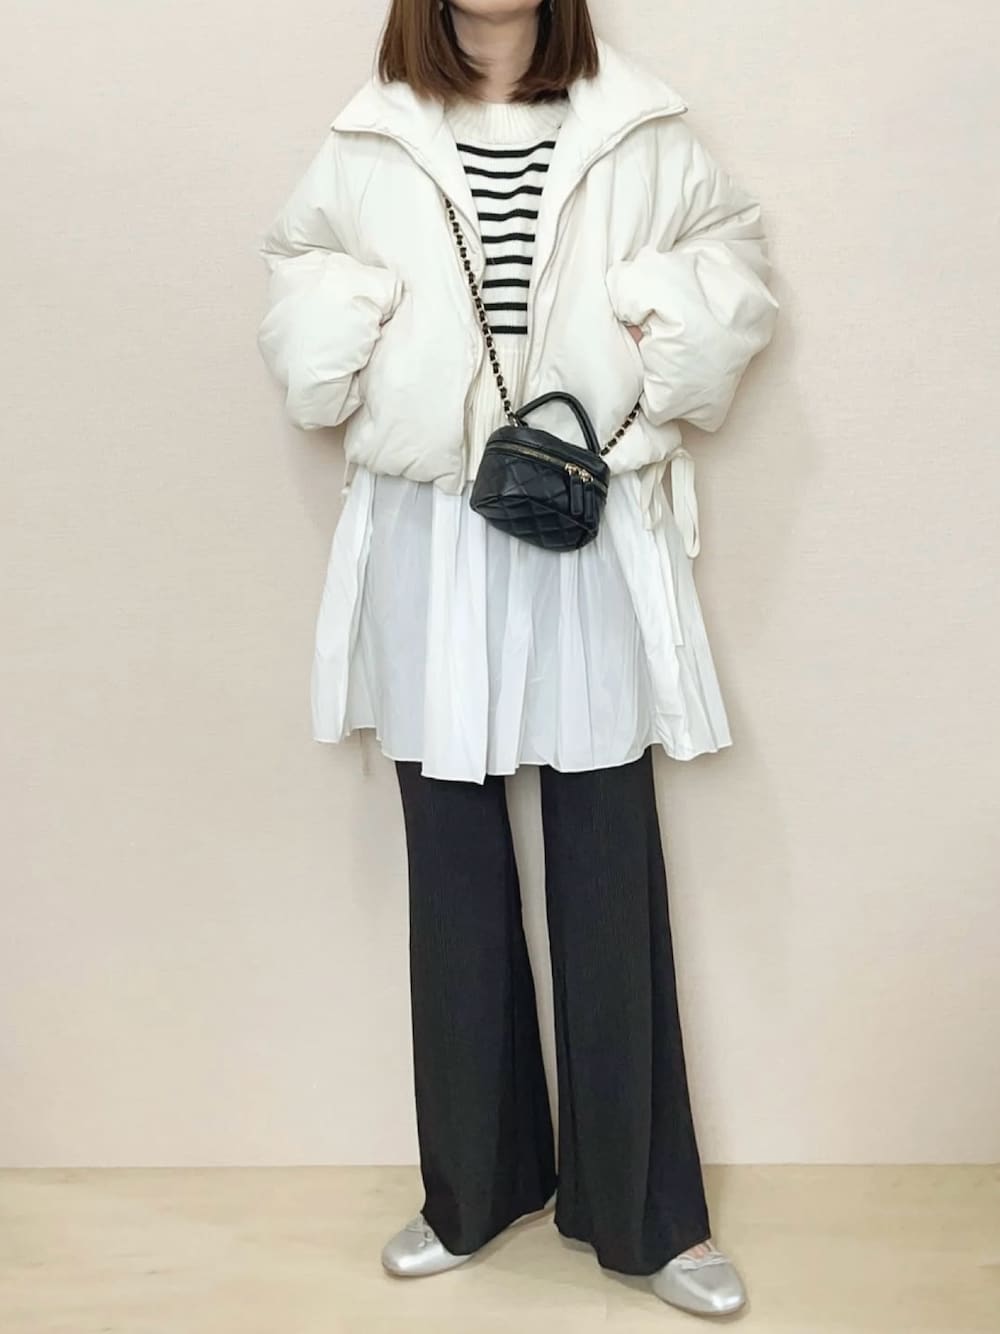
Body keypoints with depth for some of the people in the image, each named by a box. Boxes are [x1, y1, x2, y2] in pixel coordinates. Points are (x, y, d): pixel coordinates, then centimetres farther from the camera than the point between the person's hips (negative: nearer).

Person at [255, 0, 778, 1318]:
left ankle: (647, 1209, 19)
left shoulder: (640, 134, 3)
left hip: (592, 539, -1)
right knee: (456, 875, 10)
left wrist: (671, 332, -6)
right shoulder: (368, 145, 6)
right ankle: (476, 1185, 28)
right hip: (428, 539, 2)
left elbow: (737, 258, 12)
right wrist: (344, 342, -4)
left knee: (610, 876, 3)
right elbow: (300, 281, 16)